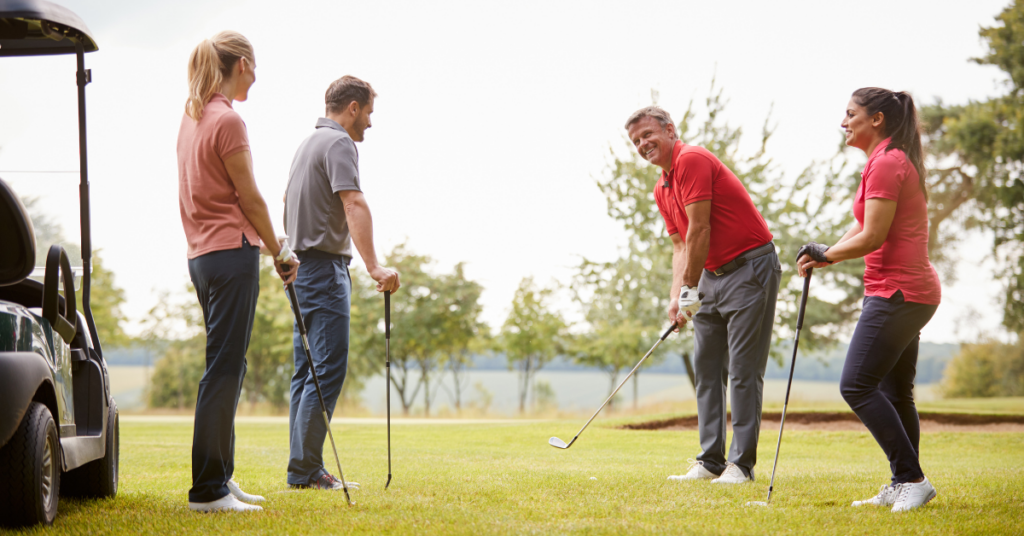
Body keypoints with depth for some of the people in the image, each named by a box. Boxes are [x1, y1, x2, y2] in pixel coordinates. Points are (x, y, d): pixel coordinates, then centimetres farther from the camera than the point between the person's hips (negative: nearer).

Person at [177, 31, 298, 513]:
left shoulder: (192, 117, 14)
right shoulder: (227, 120, -14)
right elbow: (249, 198, -10)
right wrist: (279, 252, 3)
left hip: (202, 253, 10)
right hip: (232, 252, -10)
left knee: (226, 368, 15)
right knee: (223, 370, -7)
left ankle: (219, 478, 20)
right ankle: (208, 490, -6)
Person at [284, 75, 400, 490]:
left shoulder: (309, 142, 19)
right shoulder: (339, 144, -13)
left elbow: (290, 205, 29)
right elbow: (354, 205, -27)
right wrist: (374, 266, -38)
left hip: (303, 266, 10)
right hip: (324, 266, -10)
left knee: (308, 370, 10)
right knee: (328, 369, -10)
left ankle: (304, 467, 11)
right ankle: (306, 470, -11)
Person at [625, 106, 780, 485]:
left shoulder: (692, 160, -16)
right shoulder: (661, 190, 14)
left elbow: (700, 230, -19)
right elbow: (681, 244, 13)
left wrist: (690, 290, -15)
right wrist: (676, 295, -2)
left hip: (750, 268, -10)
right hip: (712, 275, 10)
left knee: (743, 370, -8)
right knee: (707, 369, 7)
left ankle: (742, 463, -7)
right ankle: (711, 461, 10)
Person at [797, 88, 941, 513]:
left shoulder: (886, 164, -14)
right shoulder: (893, 161, 19)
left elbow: (871, 237, -18)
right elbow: (862, 227, 19)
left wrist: (825, 255, -4)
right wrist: (822, 255, 4)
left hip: (897, 292, -11)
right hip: (911, 291, 11)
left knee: (857, 385, -12)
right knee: (894, 392, 12)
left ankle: (912, 479, -12)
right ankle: (903, 486, 15)